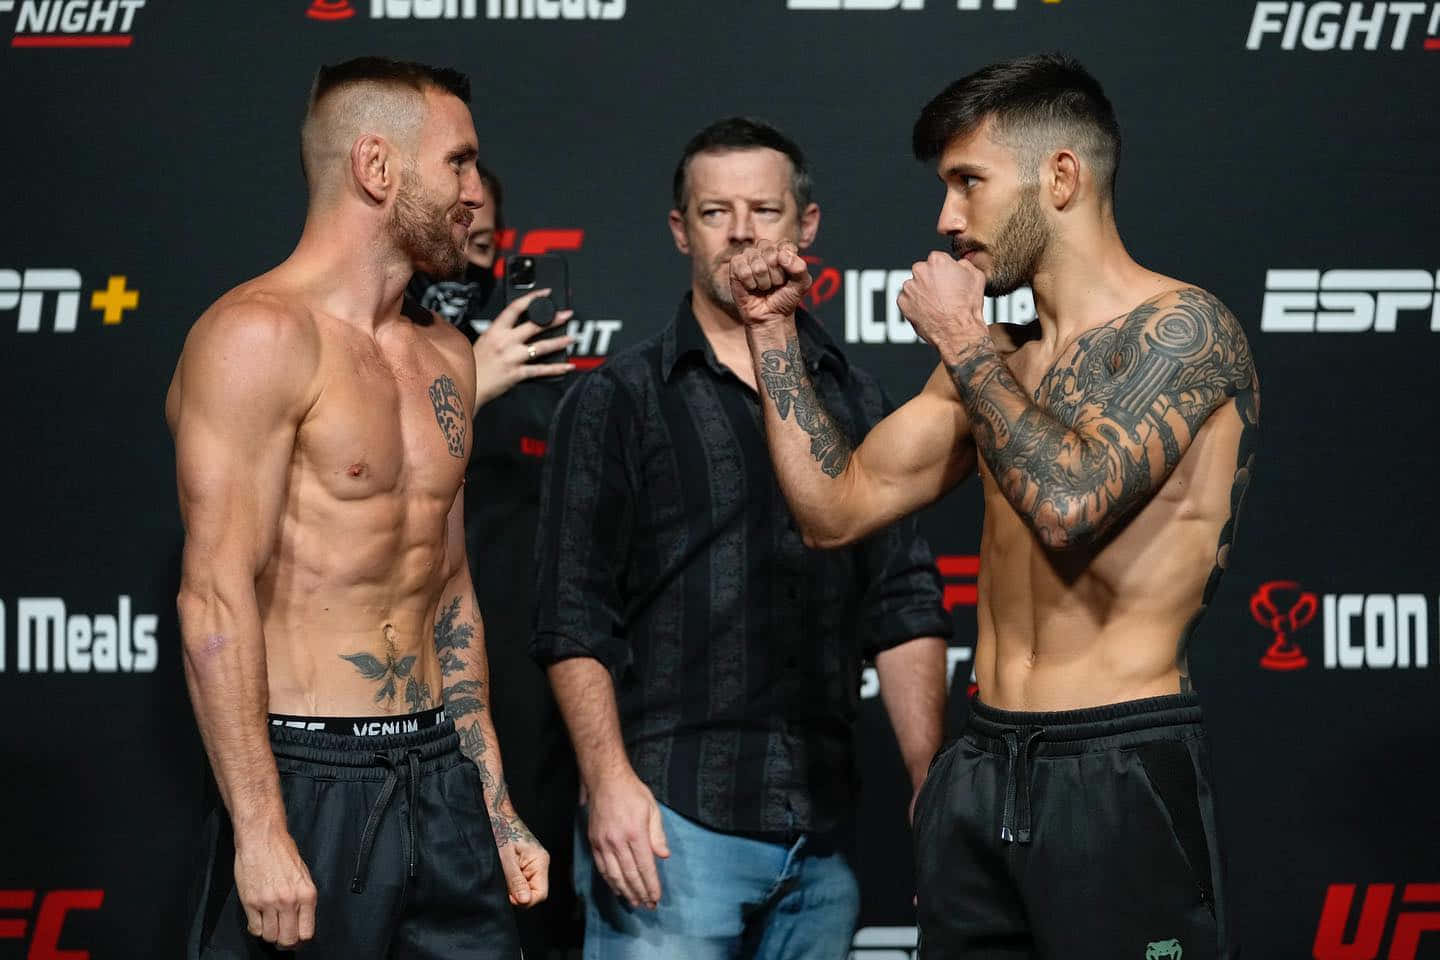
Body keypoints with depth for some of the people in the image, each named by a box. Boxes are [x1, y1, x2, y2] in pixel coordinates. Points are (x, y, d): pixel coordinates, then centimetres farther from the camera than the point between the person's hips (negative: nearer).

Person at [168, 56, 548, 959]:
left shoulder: (445, 356, 13)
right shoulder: (261, 336, -11)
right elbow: (216, 600, -16)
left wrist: (496, 808, 17)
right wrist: (260, 832, -21)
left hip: (441, 777, 7)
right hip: (311, 779, -7)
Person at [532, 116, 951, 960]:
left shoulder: (857, 401, 13)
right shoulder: (618, 400, 3)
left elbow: (905, 607, 10)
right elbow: (575, 620, -2)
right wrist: (610, 782, -13)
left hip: (824, 828, 4)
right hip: (672, 821, -3)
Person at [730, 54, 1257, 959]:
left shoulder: (1184, 327, -9)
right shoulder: (992, 365, 14)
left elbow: (1070, 502, -22)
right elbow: (837, 507, 16)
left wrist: (961, 343, -10)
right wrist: (776, 330, 12)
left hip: (1119, 775, -7)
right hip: (977, 774, 7)